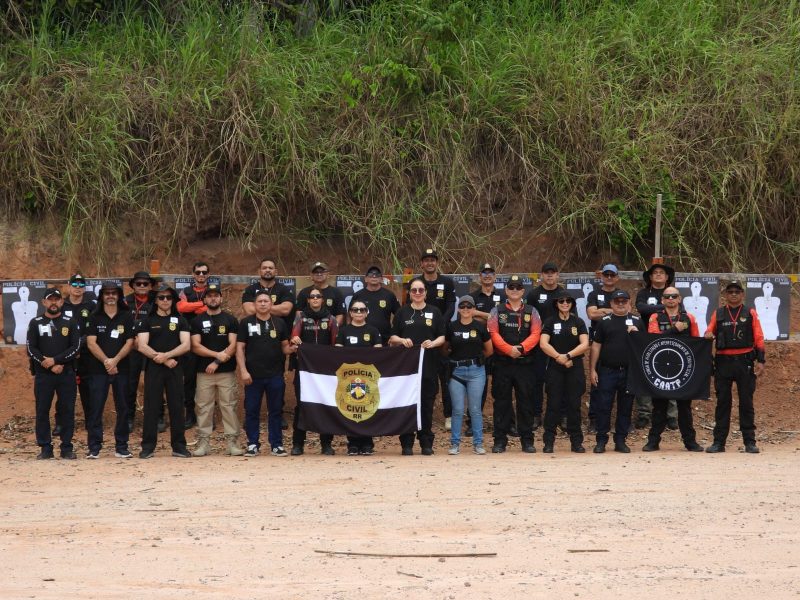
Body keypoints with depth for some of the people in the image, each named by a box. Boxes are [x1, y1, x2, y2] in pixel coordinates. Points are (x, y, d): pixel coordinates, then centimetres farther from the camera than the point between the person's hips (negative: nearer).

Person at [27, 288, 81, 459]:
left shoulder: (71, 323, 7)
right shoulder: (35, 323, 7)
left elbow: (75, 347, -2)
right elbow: (31, 349, -1)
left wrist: (55, 360, -14)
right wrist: (51, 366, -11)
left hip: (66, 374, 0)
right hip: (42, 374, 0)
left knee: (67, 410, 0)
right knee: (42, 410, -1)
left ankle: (67, 448, 6)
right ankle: (45, 448, 4)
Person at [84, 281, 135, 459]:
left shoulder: (127, 317, 7)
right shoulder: (94, 317, 5)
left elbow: (129, 343, 1)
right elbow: (91, 343, -3)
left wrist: (115, 360, -13)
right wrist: (106, 361, -13)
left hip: (121, 368, 1)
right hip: (98, 369, -1)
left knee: (122, 408, 2)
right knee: (95, 408, -4)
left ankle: (121, 447, 8)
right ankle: (94, 448, -2)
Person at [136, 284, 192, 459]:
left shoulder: (180, 321, 11)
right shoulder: (148, 321, 8)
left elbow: (186, 345, -1)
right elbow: (142, 346, -3)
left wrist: (166, 355, -14)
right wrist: (164, 360, -12)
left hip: (175, 368, 1)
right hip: (153, 369, -1)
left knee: (176, 407, 0)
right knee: (151, 407, -3)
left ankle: (179, 446, 4)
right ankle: (148, 447, 0)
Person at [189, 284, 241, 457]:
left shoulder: (230, 320, 6)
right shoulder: (198, 321, 7)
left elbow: (233, 345, -2)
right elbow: (196, 346, -2)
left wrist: (217, 362, -12)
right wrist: (217, 354, -14)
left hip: (226, 371, -1)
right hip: (204, 371, 1)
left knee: (229, 406, -2)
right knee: (203, 407, 0)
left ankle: (232, 442, -1)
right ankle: (203, 442, 4)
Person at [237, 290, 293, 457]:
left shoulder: (279, 323, 7)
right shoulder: (246, 323, 2)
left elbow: (285, 347, 11)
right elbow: (240, 348, 0)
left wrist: (292, 348, -13)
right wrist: (243, 371, -9)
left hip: (275, 375, 1)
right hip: (253, 375, -1)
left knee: (275, 411, 5)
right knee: (252, 411, 3)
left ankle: (277, 445, 11)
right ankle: (253, 444, 11)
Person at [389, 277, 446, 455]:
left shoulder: (434, 312, 9)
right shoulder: (403, 312, 9)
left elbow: (442, 337, 7)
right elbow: (393, 337, 10)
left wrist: (433, 343, -12)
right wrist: (402, 340, -10)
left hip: (429, 364, 0)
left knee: (427, 404, 1)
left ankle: (426, 443, 8)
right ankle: (407, 443, 3)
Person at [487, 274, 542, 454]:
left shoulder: (531, 312, 9)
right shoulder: (497, 311, 7)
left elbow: (535, 334, -1)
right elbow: (494, 334, -4)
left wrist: (521, 348, -18)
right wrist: (509, 349, -18)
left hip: (525, 363, 1)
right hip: (502, 363, -1)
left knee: (526, 402, 2)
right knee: (501, 402, 1)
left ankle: (527, 440, 8)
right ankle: (500, 441, 5)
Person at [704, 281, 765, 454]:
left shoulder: (750, 314, 6)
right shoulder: (718, 314, 10)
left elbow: (758, 338, 4)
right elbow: (709, 332, 13)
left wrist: (760, 360, -4)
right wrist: (708, 336, -12)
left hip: (745, 362, -1)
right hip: (723, 362, 1)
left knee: (746, 402, 1)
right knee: (722, 402, 3)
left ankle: (750, 442, 5)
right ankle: (719, 442, 6)